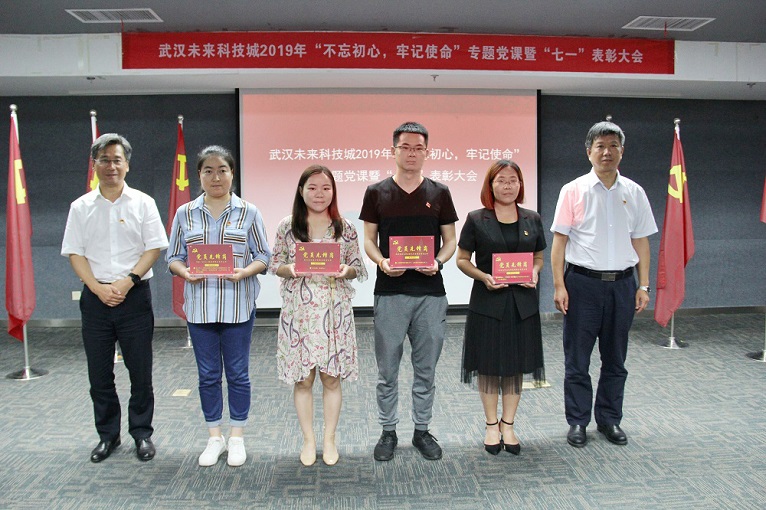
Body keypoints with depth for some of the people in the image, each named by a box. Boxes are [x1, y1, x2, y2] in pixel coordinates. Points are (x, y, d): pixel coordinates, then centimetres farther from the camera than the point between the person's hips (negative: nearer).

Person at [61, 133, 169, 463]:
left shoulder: (142, 203, 2)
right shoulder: (81, 207, 7)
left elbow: (154, 248, -3)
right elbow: (74, 253, 4)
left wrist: (128, 281, -14)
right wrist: (98, 287, -9)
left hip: (135, 296, -2)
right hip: (95, 298, 2)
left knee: (140, 370, 3)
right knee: (99, 371, 9)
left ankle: (142, 433, 18)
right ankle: (107, 435, 24)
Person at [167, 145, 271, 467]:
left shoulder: (248, 213, 1)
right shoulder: (185, 214, 6)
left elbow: (263, 257, 1)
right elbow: (173, 257, 8)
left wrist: (244, 272, -18)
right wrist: (185, 272, -14)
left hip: (238, 305, -1)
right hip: (199, 306, 2)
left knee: (238, 374, 7)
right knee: (208, 374, 10)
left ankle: (237, 438, 22)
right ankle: (214, 438, 26)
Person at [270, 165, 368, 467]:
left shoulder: (344, 228, 4)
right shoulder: (287, 227, 3)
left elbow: (358, 268, 8)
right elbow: (274, 265, 7)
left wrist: (346, 270, -13)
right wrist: (290, 269, -14)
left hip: (334, 311, 0)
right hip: (299, 311, 0)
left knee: (332, 377, 6)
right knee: (303, 379, 5)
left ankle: (330, 439, 22)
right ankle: (308, 440, 21)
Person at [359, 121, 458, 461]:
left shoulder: (439, 193, 7)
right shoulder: (377, 193, 4)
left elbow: (449, 240, 8)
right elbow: (369, 239, 6)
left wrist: (438, 261, -12)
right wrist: (381, 262, -14)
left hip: (430, 292, 1)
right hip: (390, 291, -1)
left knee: (426, 368, 10)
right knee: (387, 368, 7)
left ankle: (422, 430, 25)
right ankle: (388, 431, 22)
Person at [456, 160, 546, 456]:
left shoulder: (532, 220, 8)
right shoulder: (476, 220, -1)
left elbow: (539, 257, 15)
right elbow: (462, 260, 1)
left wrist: (535, 272, -6)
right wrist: (483, 276, -16)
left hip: (522, 302, 3)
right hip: (488, 301, -3)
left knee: (516, 366, 9)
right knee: (489, 365, 4)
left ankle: (508, 426, 23)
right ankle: (491, 426, 21)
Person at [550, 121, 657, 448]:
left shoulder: (634, 193, 7)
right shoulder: (574, 190, -2)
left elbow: (641, 241, 9)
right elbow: (559, 240, -5)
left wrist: (643, 286, 4)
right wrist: (559, 286, -11)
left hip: (622, 283, 3)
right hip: (583, 282, -3)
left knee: (615, 360, 13)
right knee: (577, 360, 4)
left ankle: (609, 419, 27)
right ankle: (577, 422, 17)